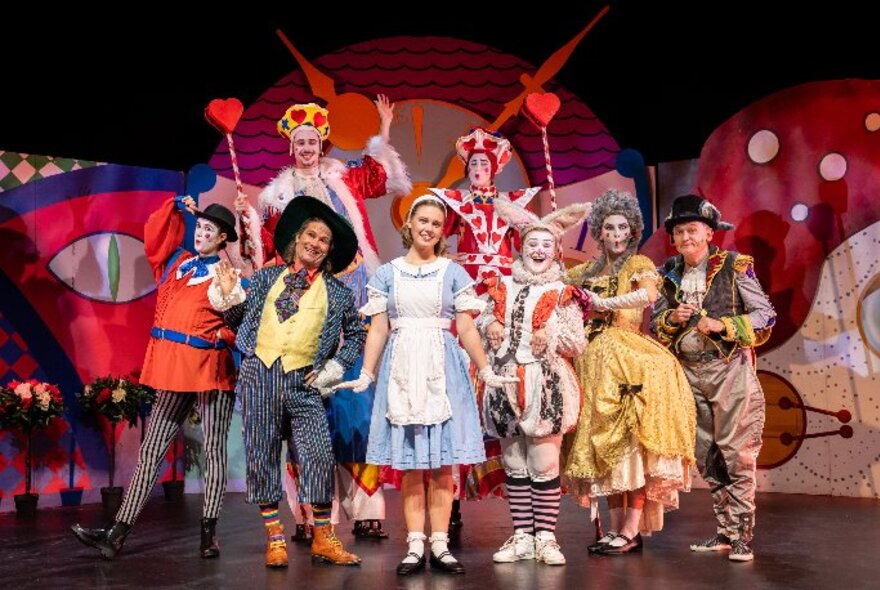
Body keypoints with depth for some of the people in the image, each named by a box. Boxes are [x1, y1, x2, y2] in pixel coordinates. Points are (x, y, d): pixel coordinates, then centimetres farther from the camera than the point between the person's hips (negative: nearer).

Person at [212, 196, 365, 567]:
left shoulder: (338, 293, 10)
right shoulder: (266, 277, 12)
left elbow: (356, 335, 15)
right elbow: (240, 320, 14)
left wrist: (332, 369, 5)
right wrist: (228, 296, -4)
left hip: (303, 382, -1)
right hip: (259, 373, 1)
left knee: (320, 456, -8)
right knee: (261, 455, 3)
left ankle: (323, 539, 6)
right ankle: (274, 537, 15)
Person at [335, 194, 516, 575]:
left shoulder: (453, 272, 7)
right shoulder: (387, 273, 9)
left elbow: (466, 329, 4)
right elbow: (378, 330, 6)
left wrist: (487, 371, -4)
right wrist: (365, 375, -3)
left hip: (442, 369, 0)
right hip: (402, 369, 1)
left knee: (442, 463, 0)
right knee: (410, 464, 1)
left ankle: (439, 546, 6)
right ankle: (415, 547, 6)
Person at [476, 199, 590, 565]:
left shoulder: (562, 293, 4)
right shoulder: (503, 286, 12)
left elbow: (579, 344, 2)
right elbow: (483, 322, 21)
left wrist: (552, 337, -15)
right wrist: (488, 327, -1)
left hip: (546, 385, -3)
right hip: (506, 383, 3)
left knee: (545, 465, -4)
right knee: (514, 465, 8)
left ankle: (546, 538, 7)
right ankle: (522, 537, 17)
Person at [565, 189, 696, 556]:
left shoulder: (638, 264, 1)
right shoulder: (588, 271, 17)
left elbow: (649, 294, -21)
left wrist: (605, 303, -22)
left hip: (629, 360, -6)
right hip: (595, 363, 6)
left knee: (630, 442, -8)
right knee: (604, 445, 5)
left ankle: (631, 532, -3)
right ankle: (616, 528, 11)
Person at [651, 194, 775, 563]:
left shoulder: (734, 266, -3)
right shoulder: (668, 275, 10)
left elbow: (765, 317, -4)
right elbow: (655, 328, 13)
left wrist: (722, 325, -17)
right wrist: (671, 318, -8)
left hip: (730, 370, -4)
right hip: (689, 375, 5)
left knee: (736, 455, -4)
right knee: (706, 456, 9)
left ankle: (741, 536, 4)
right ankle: (724, 531, 20)